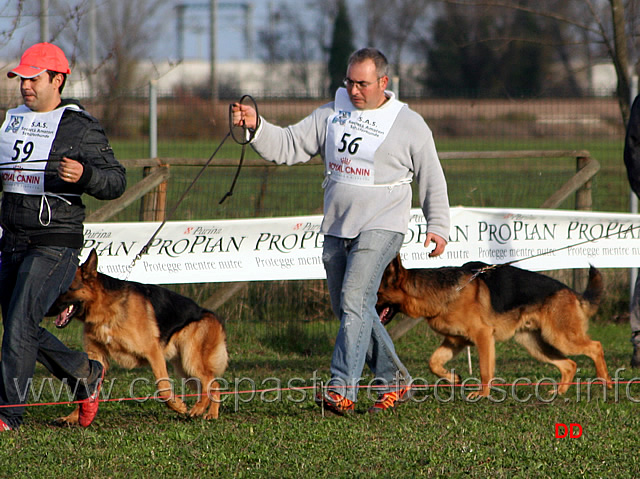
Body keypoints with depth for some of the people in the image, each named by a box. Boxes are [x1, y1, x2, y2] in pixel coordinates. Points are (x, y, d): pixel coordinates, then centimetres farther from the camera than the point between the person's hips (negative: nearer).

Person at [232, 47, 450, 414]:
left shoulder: (410, 126, 1)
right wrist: (256, 126, -10)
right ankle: (394, 380, 24)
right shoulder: (331, 116, 10)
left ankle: (343, 388, -26)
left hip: (381, 228, -6)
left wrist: (438, 226, 2)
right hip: (336, 229, 6)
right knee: (351, 310, 9)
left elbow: (432, 180, 7)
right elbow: (287, 146, 6)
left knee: (355, 299, -21)